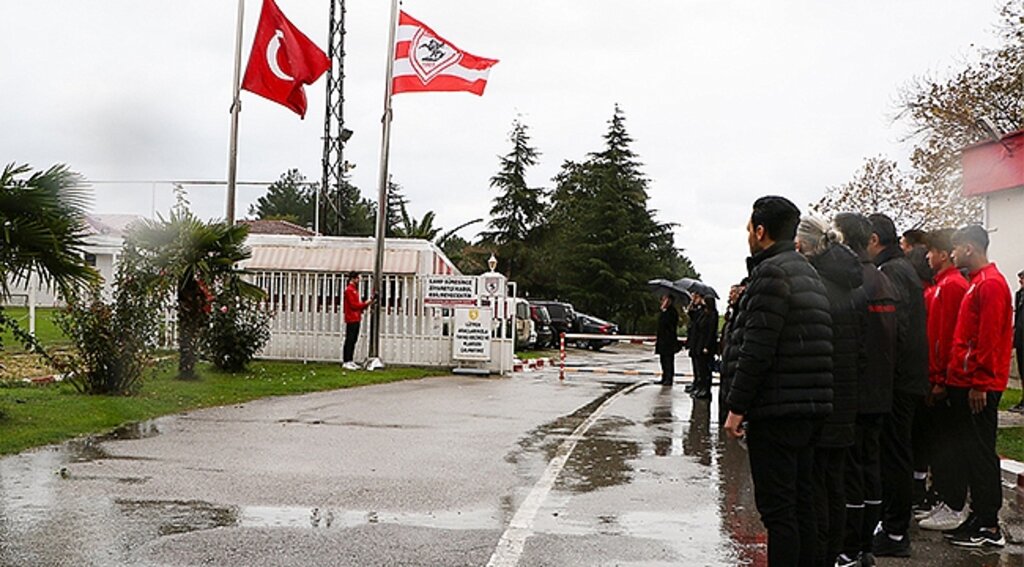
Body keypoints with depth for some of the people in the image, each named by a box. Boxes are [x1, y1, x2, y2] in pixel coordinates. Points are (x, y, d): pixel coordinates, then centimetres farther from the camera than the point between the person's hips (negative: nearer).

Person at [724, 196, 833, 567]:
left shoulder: (772, 273, -13)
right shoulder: (809, 274, 18)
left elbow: (757, 350, -19)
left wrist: (736, 407, -14)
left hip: (776, 410, -10)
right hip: (811, 409, 10)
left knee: (777, 508, -6)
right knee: (801, 501, 16)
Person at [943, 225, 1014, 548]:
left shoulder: (990, 284, -14)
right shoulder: (979, 282, 17)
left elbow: (989, 339, -20)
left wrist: (979, 383, -20)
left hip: (978, 387, -10)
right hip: (967, 383, 10)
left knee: (979, 454, -5)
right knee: (972, 452, 13)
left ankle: (989, 528, 1)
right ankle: (979, 519, 19)